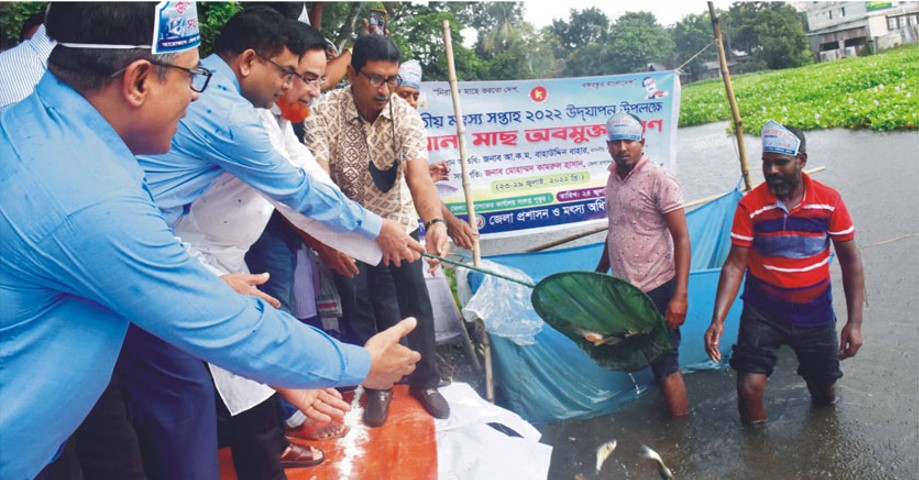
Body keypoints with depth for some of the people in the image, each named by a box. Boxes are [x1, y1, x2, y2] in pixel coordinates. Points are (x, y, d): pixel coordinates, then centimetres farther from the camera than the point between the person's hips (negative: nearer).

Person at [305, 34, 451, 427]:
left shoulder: (406, 115, -19)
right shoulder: (325, 113, -22)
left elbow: (418, 176, -31)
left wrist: (435, 223, -51)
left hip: (398, 219, 1)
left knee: (414, 292, -5)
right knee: (355, 299, -5)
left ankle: (424, 379, 13)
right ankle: (377, 385, 14)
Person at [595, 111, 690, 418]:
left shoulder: (659, 180, -12)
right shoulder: (614, 178, 8)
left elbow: (682, 238, -15)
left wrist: (680, 295, -21)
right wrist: (599, 274, 22)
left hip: (656, 290, -7)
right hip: (622, 290, 7)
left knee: (665, 364, 0)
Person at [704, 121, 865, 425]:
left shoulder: (829, 201, -10)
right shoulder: (750, 206, -13)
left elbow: (850, 260, -4)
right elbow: (735, 265, -13)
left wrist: (855, 321, -9)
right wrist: (718, 319, -23)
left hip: (815, 315, 2)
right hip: (762, 314, -1)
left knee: (825, 390, 18)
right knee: (750, 388, -14)